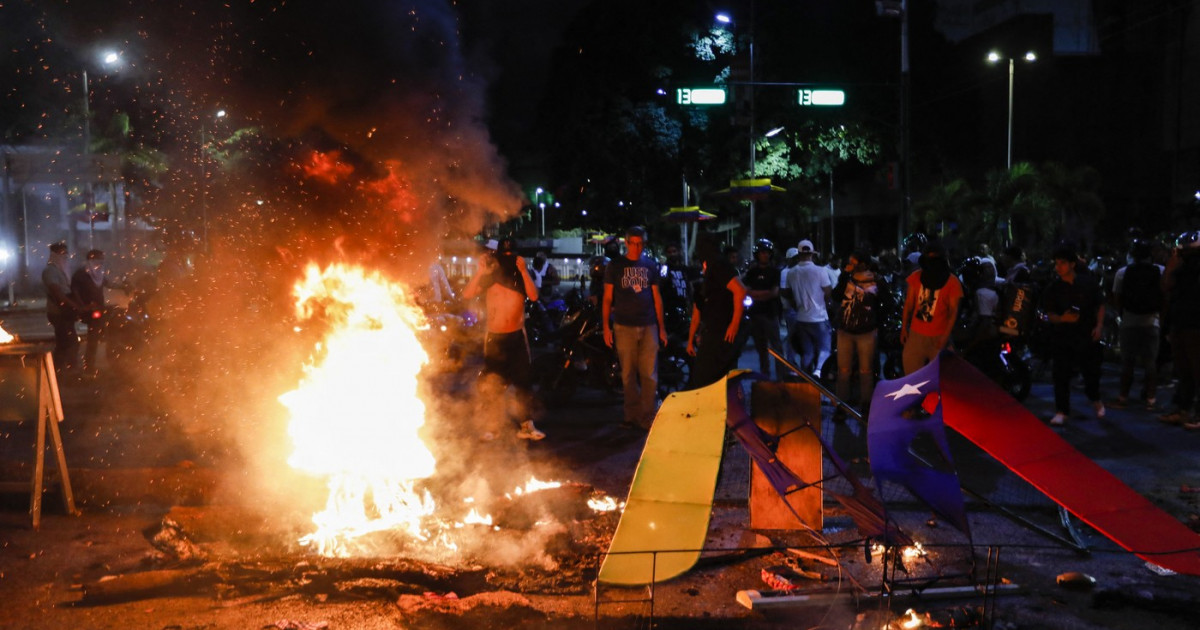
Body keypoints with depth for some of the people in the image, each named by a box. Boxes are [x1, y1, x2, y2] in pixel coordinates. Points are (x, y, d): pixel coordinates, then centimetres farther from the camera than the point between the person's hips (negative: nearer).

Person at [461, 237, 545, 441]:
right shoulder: (489, 276, -2)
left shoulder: (521, 275, 4)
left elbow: (533, 296, -15)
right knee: (493, 384, 2)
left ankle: (527, 425, 5)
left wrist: (523, 271, -21)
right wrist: (480, 271, -22)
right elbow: (467, 295, -15)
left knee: (524, 380, 1)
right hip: (494, 337, -2)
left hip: (518, 335, 2)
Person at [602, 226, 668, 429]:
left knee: (649, 374, -3)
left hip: (648, 326, 1)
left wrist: (661, 327, 10)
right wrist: (606, 326, -3)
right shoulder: (615, 266, 6)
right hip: (624, 327, -1)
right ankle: (632, 415, 9)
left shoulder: (650, 266, 12)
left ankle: (648, 417, 1)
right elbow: (607, 298, 5)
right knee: (628, 374, 1)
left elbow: (657, 297, 14)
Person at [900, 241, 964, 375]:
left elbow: (953, 311, -7)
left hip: (939, 337, -2)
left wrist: (946, 336, -16)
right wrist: (904, 328, 5)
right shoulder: (915, 278, 5)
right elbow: (908, 305, 9)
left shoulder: (952, 282, -4)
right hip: (915, 335, 2)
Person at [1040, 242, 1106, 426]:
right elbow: (1049, 314, -4)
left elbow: (1100, 305, 7)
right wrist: (1062, 318, -24)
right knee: (1061, 374, -8)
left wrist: (1098, 326, -6)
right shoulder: (1052, 288, -3)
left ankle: (1095, 399, 43)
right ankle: (1062, 411, 0)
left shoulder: (1089, 282, -1)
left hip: (1087, 335, 1)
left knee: (1091, 371, 13)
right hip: (1062, 337, -1)